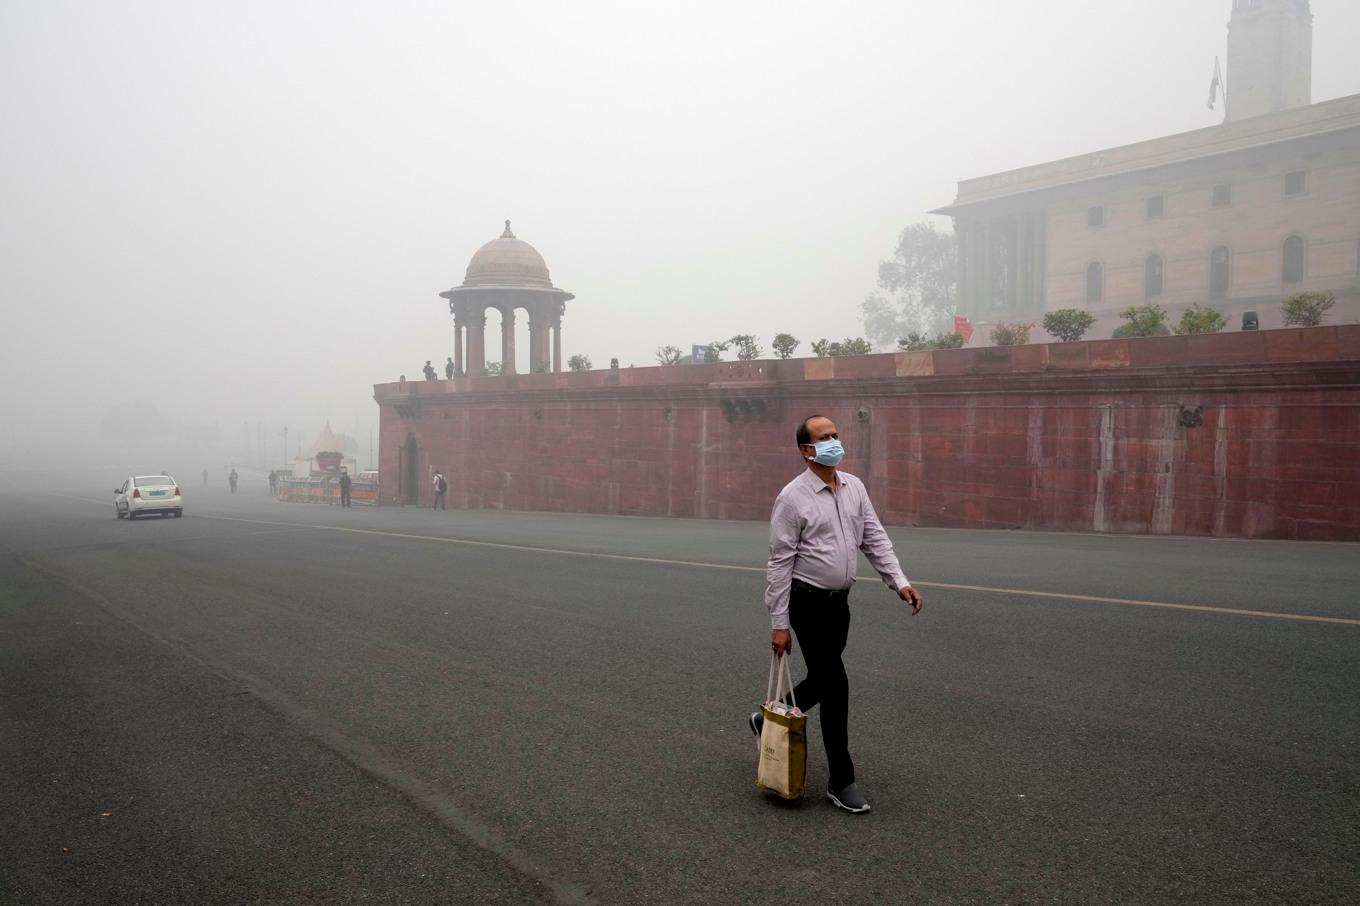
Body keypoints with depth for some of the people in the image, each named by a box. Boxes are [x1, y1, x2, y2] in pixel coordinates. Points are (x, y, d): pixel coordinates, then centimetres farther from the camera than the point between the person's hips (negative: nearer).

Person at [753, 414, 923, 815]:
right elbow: (780, 562, -13)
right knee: (835, 685, -5)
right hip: (808, 602, -7)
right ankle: (841, 781, 8)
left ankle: (771, 720, 42)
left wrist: (900, 582, -7)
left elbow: (875, 539, 8)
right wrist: (779, 623, -13)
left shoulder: (854, 487, 6)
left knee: (822, 682, 16)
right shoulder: (793, 497, -14)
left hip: (839, 601, 7)